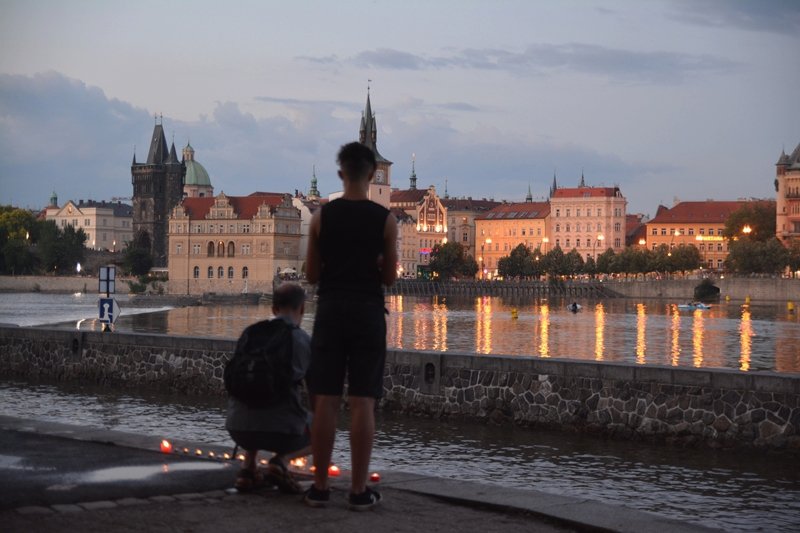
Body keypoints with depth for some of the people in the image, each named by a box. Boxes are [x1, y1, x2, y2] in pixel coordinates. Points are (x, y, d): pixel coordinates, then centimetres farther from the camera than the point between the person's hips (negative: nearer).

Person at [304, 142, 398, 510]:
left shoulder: (322, 216, 0)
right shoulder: (385, 220, -2)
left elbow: (311, 275, 5)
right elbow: (389, 277, 3)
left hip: (331, 310, 1)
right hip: (367, 312, -1)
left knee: (325, 402, 3)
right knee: (363, 404, 0)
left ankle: (320, 487, 6)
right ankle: (359, 491, 1)